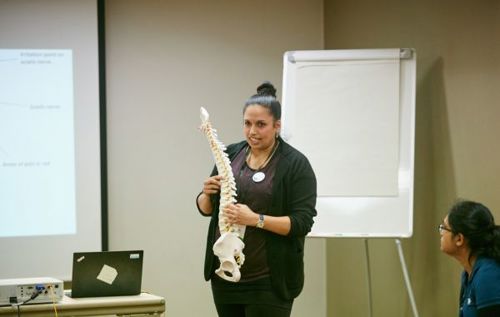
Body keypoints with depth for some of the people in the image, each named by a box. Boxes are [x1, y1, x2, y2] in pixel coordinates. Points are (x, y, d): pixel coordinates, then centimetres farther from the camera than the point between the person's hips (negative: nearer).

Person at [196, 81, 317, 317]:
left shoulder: (296, 165, -8)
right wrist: (207, 194, -8)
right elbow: (206, 208, 14)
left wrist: (256, 219, -25)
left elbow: (303, 222, -14)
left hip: (270, 281, -5)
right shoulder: (230, 155, 8)